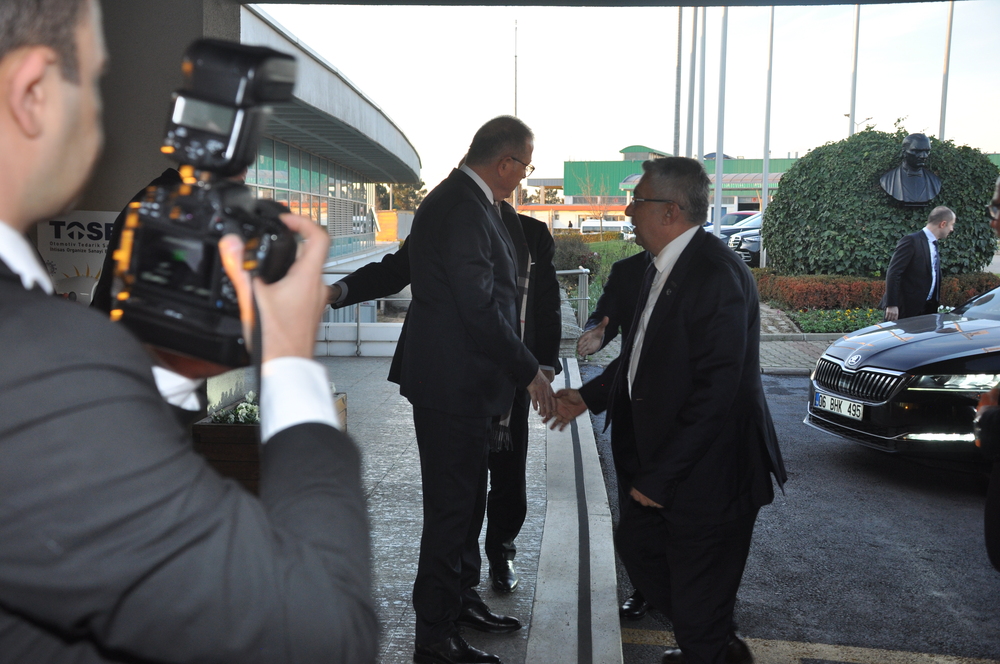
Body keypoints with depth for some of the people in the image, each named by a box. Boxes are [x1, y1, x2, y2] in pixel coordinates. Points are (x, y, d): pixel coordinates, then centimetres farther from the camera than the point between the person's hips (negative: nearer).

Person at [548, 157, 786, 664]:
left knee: (698, 599, 6)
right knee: (636, 546, 23)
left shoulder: (716, 275, -24)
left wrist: (660, 477, -23)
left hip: (707, 471, -10)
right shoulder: (661, 268, 8)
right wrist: (589, 395, 14)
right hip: (657, 456, 10)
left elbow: (716, 390, -27)